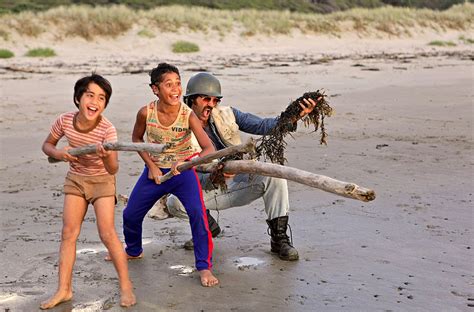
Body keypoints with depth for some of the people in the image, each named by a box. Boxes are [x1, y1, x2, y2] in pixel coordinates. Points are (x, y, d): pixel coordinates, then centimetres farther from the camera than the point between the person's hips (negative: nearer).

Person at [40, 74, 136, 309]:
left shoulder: (107, 129, -27)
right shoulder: (65, 121, -17)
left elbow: (113, 169, -33)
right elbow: (47, 145, 1)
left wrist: (106, 156, -54)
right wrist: (58, 153, -20)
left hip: (102, 180, -4)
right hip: (75, 178, 4)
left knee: (107, 234, -10)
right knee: (68, 233, 2)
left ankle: (125, 286, 5)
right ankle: (64, 290, 12)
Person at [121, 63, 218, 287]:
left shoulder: (188, 115, -23)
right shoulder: (146, 113, -17)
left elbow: (209, 149, -27)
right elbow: (136, 138, 3)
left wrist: (187, 162, -44)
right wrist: (151, 165, -6)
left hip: (183, 171, -3)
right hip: (154, 171, 3)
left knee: (198, 214, -22)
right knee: (130, 214, 11)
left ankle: (204, 267, -7)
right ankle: (133, 251, 42)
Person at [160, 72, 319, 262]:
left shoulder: (226, 114, -2)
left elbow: (262, 126, -10)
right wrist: (213, 178, -45)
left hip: (238, 185, 2)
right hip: (205, 191, -2)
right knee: (174, 203, -30)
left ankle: (279, 237, -16)